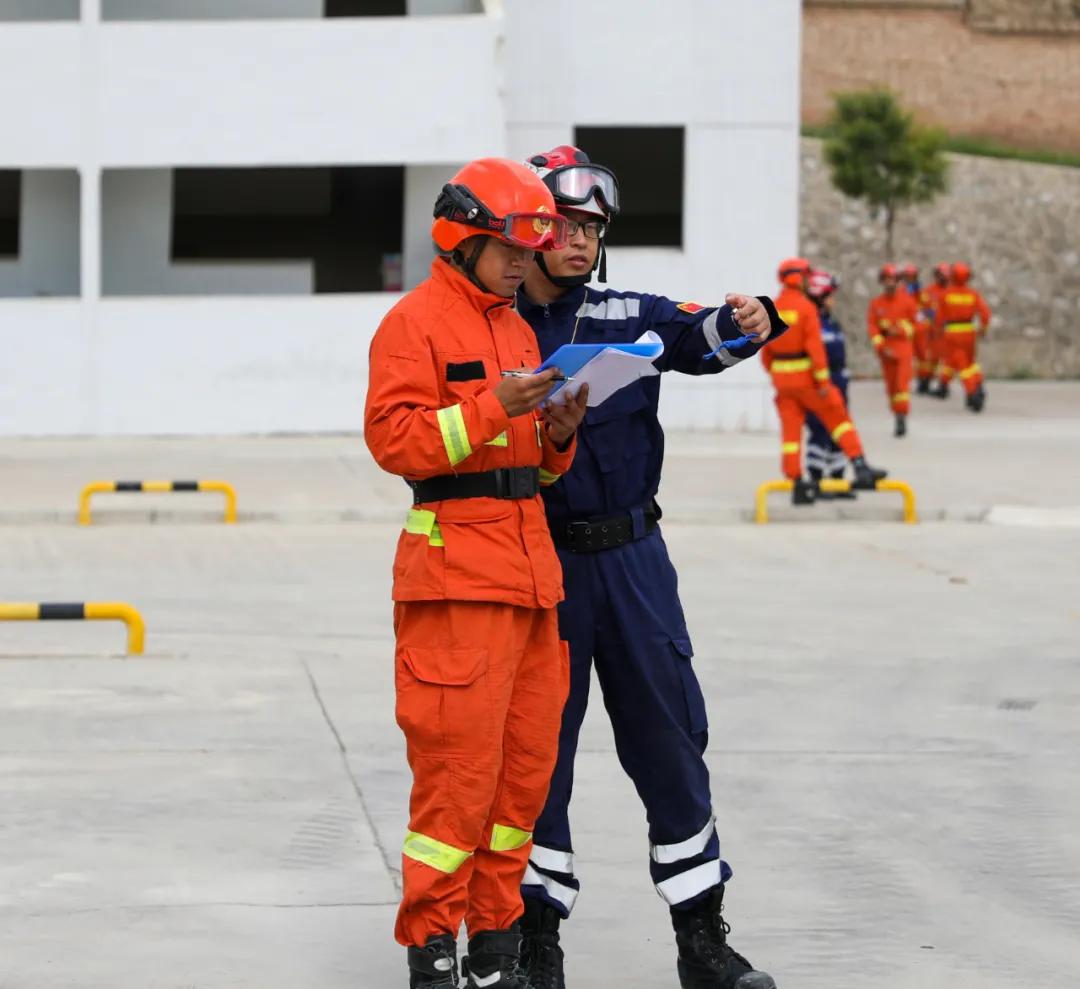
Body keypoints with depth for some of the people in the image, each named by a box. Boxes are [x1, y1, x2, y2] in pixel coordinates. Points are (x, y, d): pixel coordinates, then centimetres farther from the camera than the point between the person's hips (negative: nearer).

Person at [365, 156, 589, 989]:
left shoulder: (517, 328, 20)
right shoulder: (415, 322, -5)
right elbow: (394, 438, -16)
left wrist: (559, 432, 4)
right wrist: (493, 407, -22)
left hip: (530, 564, 8)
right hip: (457, 566, -8)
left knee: (528, 760, 9)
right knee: (459, 761, -9)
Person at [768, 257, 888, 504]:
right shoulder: (806, 307, -12)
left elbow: (765, 350, 9)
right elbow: (815, 346, -17)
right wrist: (823, 381, -15)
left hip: (782, 379, 5)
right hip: (806, 377, -5)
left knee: (790, 430, 6)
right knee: (839, 419, 6)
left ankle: (797, 483, 5)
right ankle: (861, 469, 2)